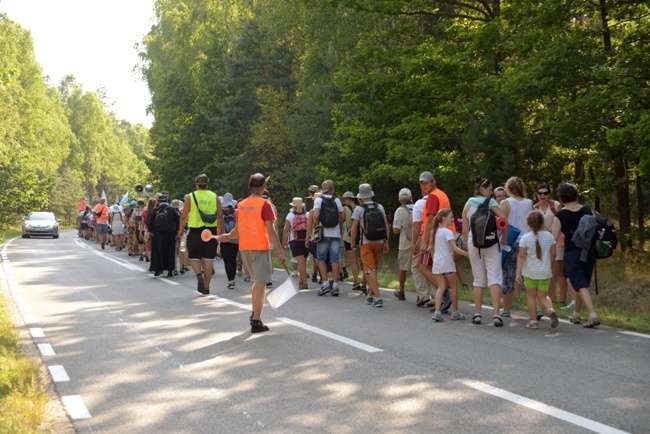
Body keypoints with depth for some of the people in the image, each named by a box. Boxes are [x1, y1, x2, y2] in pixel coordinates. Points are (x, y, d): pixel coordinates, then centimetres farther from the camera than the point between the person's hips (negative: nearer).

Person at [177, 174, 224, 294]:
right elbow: (220, 216, 1)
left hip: (195, 231, -2)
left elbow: (184, 216, -1)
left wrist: (181, 229, 11)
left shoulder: (190, 197, -1)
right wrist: (221, 230, 10)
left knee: (194, 257, 11)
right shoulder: (214, 197, 4)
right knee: (208, 258, 7)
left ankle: (199, 275, -17)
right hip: (211, 231, 2)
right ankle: (206, 286, 9)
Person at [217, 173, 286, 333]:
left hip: (245, 248, 7)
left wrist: (226, 237, 30)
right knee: (260, 283, -1)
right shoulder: (264, 205, -10)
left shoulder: (241, 205, 8)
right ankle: (256, 322, -1)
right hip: (260, 248, -7)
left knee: (258, 281, 23)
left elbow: (237, 230, 12)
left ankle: (254, 313, 30)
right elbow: (271, 231, -15)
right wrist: (280, 252, -12)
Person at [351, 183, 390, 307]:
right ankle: (370, 295, 24)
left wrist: (353, 242, 7)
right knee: (374, 269, 17)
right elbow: (386, 226, 4)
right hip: (379, 242, 4)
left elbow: (354, 228, -6)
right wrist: (386, 242, 9)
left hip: (366, 243, -4)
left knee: (369, 270, -4)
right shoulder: (380, 207, 5)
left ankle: (378, 297, -15)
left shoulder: (358, 209, -6)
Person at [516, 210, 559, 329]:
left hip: (530, 271, -2)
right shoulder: (549, 236, 0)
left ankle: (534, 321, 13)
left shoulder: (525, 238, -9)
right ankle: (550, 310, -17)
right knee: (542, 296, 12)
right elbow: (553, 254, 6)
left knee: (531, 296, 11)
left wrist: (518, 272, -9)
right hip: (545, 272, 2)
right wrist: (550, 266, 23)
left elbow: (521, 256, -11)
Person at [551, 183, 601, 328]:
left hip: (571, 253, -5)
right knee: (582, 283, 18)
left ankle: (593, 315, -21)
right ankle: (576, 315, 30)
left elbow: (554, 238, -10)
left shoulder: (560, 215, -8)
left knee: (581, 285, -5)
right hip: (588, 252, 5)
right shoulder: (587, 210, 4)